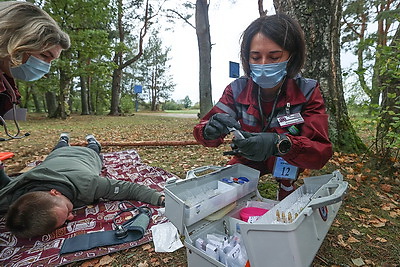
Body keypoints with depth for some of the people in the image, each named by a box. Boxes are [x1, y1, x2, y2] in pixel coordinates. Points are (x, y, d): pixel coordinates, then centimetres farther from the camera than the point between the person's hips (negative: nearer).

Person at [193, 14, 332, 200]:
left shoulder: (307, 92, -19)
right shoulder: (237, 90, -17)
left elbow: (322, 152, -26)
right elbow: (202, 131, -19)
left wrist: (279, 143, -47)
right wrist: (211, 130, -44)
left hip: (288, 163, 0)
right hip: (247, 161, 1)